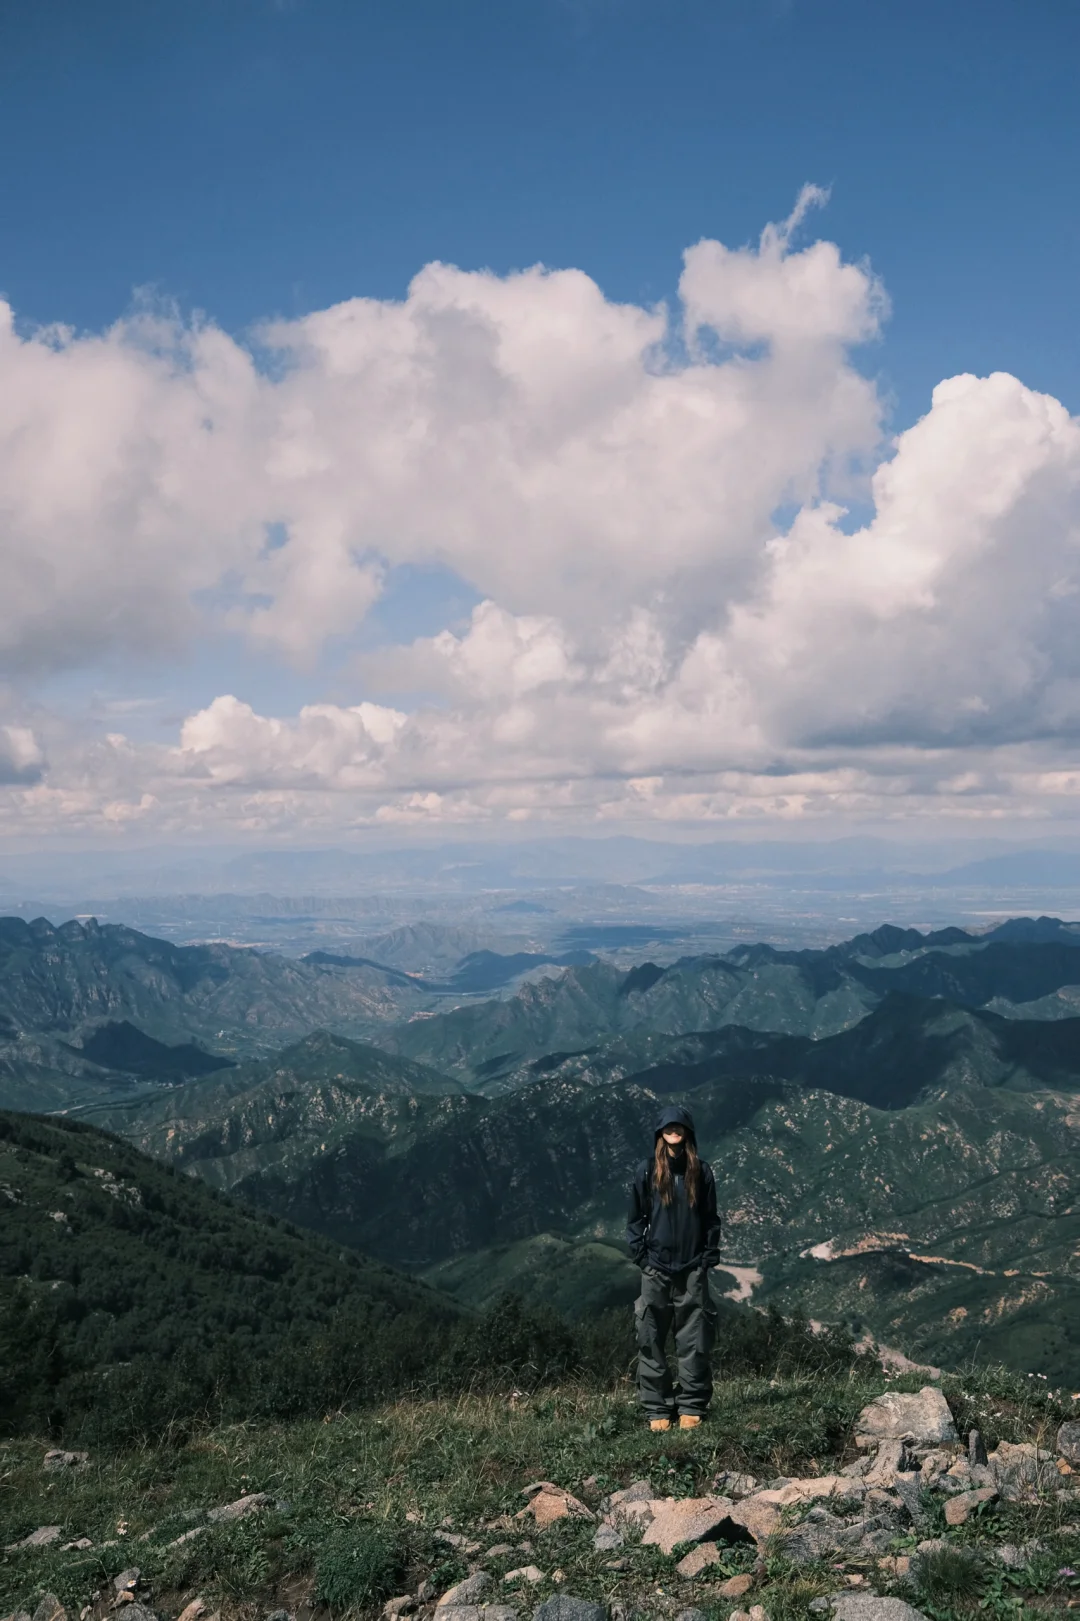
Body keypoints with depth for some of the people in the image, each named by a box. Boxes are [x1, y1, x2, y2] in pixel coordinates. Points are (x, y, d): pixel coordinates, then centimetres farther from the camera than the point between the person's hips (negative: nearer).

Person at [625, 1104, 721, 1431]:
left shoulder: (701, 1172, 4)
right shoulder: (647, 1171, 2)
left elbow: (711, 1219, 8)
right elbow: (635, 1218, 5)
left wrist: (709, 1256, 0)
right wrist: (641, 1255, -2)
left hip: (693, 1270, 0)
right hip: (656, 1270, 0)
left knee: (695, 1343, 2)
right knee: (651, 1343, 1)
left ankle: (692, 1408, 11)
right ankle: (657, 1410, 9)